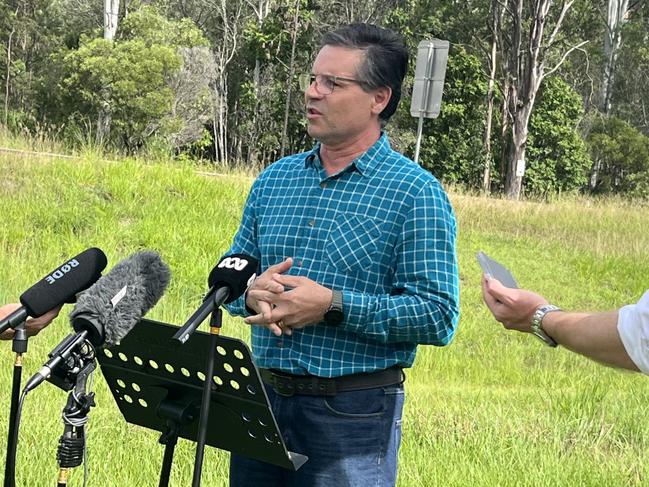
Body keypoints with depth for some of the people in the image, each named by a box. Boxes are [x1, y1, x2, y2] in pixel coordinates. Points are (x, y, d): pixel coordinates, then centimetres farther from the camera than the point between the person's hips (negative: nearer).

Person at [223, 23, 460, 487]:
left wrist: (333, 306, -20)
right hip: (262, 398, 5)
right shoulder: (274, 180, 10)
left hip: (355, 413, -5)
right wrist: (252, 292, -7)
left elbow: (439, 317, -15)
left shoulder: (416, 194, -9)